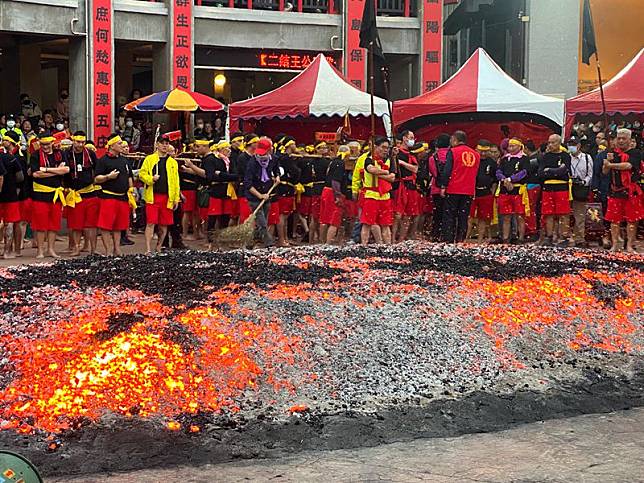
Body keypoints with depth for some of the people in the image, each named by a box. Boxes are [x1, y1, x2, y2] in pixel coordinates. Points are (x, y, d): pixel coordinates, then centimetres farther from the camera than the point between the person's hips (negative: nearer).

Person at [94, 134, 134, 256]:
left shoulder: (124, 160, 16)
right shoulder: (103, 160, -4)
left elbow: (129, 177, 25)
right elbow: (96, 179, -8)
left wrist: (131, 191, 18)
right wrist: (108, 177, -22)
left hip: (123, 197, 6)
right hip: (108, 197, -6)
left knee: (119, 226, 10)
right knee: (105, 226, -7)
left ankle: (117, 249, 15)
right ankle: (109, 251, -4)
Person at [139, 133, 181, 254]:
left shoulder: (173, 162, 13)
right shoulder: (149, 159, 6)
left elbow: (176, 181, 12)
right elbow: (141, 174, 3)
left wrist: (176, 199, 7)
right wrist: (151, 179, -16)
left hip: (167, 197, 3)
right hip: (152, 196, -3)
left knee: (164, 225, 7)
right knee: (150, 223, -8)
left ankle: (159, 248, 21)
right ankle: (148, 249, -7)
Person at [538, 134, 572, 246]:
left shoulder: (565, 156, 3)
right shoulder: (546, 156, 14)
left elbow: (564, 171, -12)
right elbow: (540, 173, 3)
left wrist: (549, 171, -4)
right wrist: (557, 172, -8)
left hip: (562, 188, -4)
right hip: (547, 188, 4)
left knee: (563, 215, -3)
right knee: (548, 214, 4)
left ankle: (564, 238, 0)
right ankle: (549, 238, 9)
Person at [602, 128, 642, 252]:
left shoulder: (635, 153, -1)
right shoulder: (613, 153, 12)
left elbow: (628, 165, -18)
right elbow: (605, 171, 10)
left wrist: (611, 165, -13)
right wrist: (608, 160, -9)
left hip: (631, 191, -3)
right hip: (615, 191, 3)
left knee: (632, 219, -1)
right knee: (614, 219, 2)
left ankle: (630, 245, 5)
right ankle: (615, 245, 8)